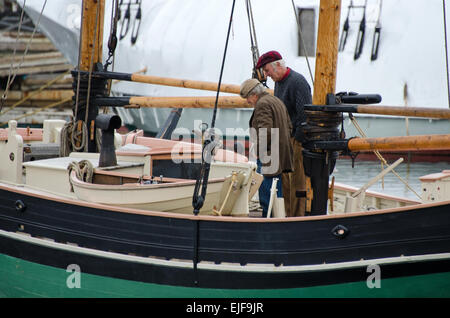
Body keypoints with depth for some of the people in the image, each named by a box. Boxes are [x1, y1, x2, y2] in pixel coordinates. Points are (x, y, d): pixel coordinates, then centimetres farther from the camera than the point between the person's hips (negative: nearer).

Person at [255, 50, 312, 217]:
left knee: (297, 180, -7)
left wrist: (298, 140, -20)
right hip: (284, 140, 10)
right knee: (286, 180, 12)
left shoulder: (298, 82, -15)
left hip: (297, 140, -10)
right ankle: (290, 216, 18)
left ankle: (298, 217, -4)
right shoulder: (279, 82, 16)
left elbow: (305, 115, -20)